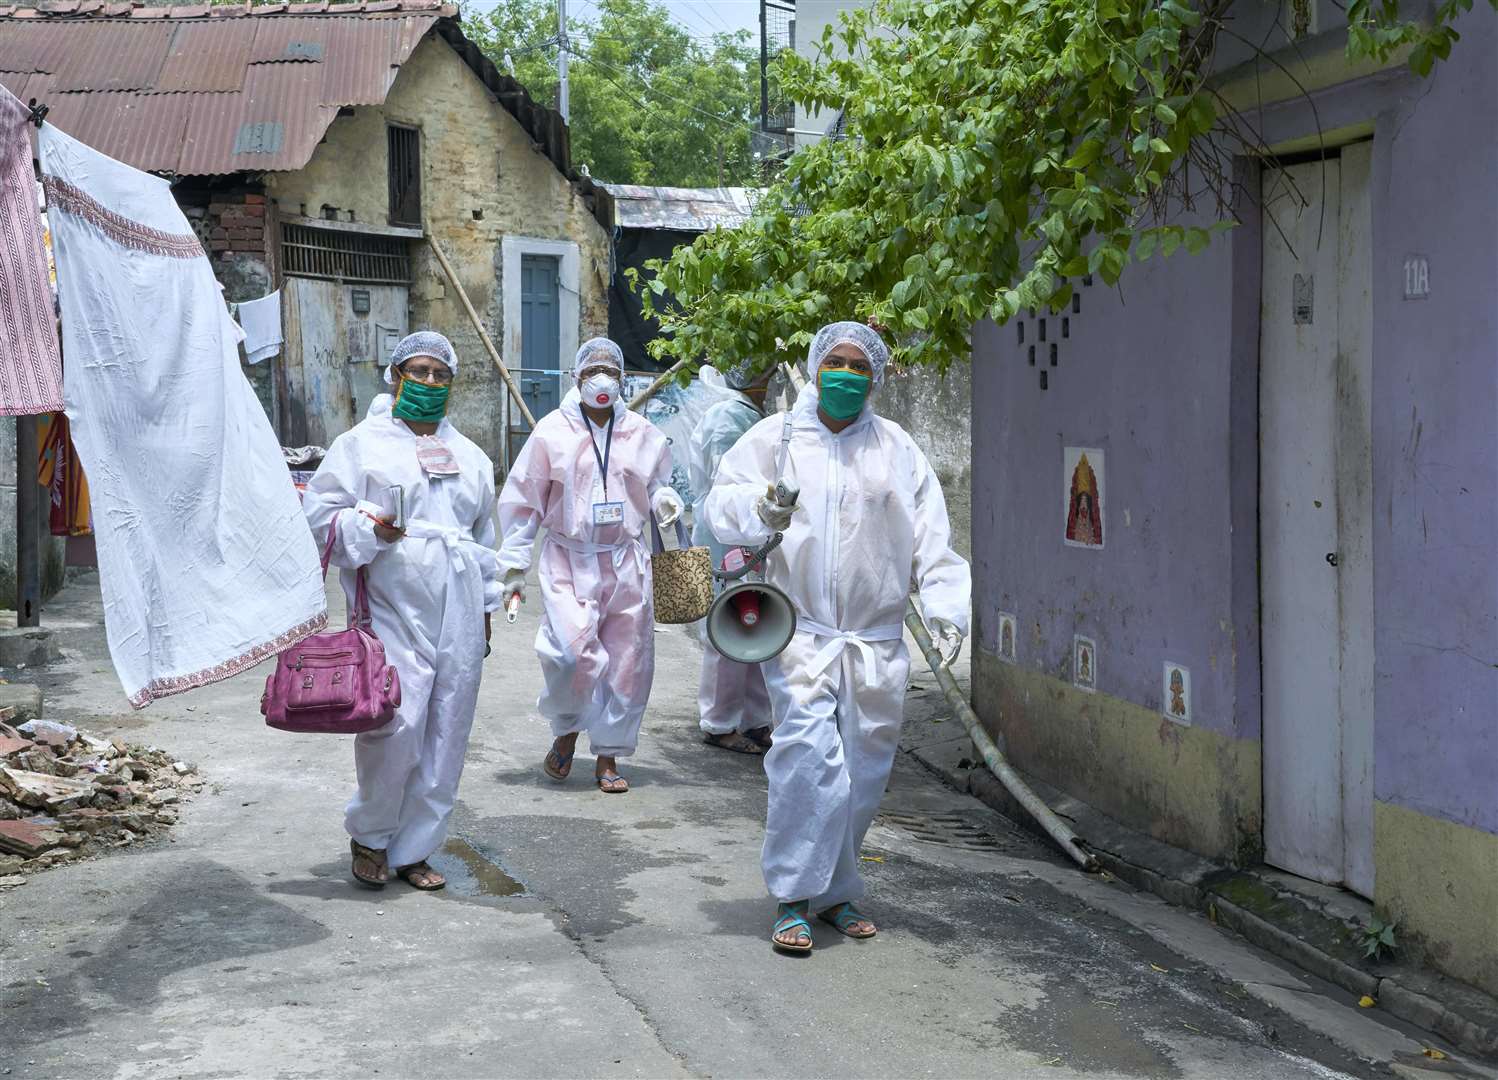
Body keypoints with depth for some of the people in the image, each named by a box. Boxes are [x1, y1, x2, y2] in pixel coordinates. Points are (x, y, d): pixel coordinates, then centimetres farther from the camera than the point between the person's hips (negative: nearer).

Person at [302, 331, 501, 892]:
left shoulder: (470, 457, 20)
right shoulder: (362, 443, 5)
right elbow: (318, 513, 0)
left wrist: (485, 610, 23)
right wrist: (366, 527, -18)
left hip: (459, 614, 5)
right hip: (393, 608, -5)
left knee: (446, 733, 3)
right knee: (397, 724, -17)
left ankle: (413, 849, 15)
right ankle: (369, 835, 7)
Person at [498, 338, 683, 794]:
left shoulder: (642, 433, 7)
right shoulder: (552, 431, 0)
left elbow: (657, 485, 21)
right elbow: (523, 500, 4)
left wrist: (665, 500, -3)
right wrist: (514, 563, 1)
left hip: (626, 561, 3)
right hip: (569, 560, -3)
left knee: (627, 662, 3)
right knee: (572, 649, -20)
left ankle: (608, 756, 19)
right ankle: (566, 730, 9)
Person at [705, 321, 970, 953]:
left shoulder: (898, 449, 13)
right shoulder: (774, 438, 7)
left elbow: (930, 538, 10)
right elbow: (723, 504, 1)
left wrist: (944, 608, -2)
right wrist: (759, 509, -21)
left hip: (876, 642, 3)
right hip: (799, 630, -3)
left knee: (862, 772, 5)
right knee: (809, 756, -18)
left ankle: (835, 893, 22)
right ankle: (793, 898, -8)